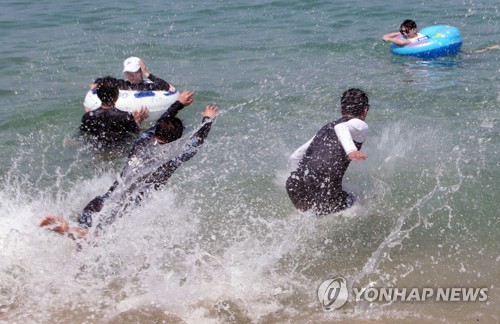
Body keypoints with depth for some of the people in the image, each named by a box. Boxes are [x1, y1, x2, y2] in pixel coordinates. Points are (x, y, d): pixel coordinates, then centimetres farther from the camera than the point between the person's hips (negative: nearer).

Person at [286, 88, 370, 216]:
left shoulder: (327, 127, 26)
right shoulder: (360, 125, 6)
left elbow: (295, 156, 29)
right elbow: (341, 127, -19)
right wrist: (351, 150, -35)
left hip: (294, 185, 7)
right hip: (324, 190, -7)